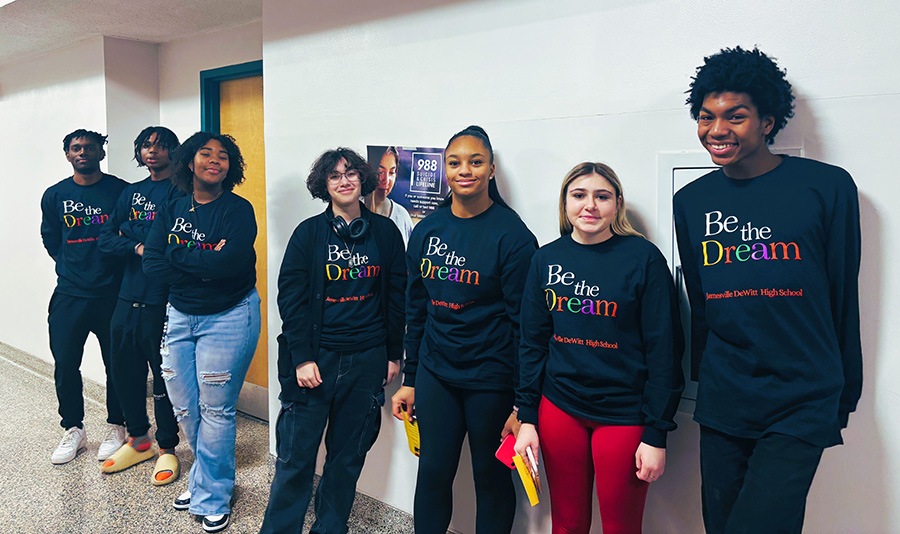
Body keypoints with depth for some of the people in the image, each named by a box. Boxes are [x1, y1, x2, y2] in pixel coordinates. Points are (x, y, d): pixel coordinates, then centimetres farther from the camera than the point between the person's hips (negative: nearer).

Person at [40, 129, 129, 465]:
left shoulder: (121, 191, -1)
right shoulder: (55, 195, 7)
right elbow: (51, 240, 16)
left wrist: (110, 267, -1)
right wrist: (73, 267, 8)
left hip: (112, 293, -2)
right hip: (70, 294, 2)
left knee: (117, 363, 6)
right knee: (65, 364, 4)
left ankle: (116, 427, 23)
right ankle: (73, 430, 22)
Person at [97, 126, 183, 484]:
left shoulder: (180, 193, -4)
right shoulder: (131, 193, 15)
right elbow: (106, 238, 8)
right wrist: (138, 247, -9)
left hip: (162, 301, -7)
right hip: (127, 298, 7)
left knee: (163, 378, 2)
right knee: (124, 372, 15)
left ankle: (167, 448, 18)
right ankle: (138, 439, 33)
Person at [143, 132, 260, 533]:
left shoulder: (238, 210, -10)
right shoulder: (172, 209, 6)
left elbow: (230, 263, -25)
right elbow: (152, 263, -4)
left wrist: (179, 257, -13)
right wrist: (205, 264, -16)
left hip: (228, 317, -5)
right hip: (180, 315, 6)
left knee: (215, 409, 1)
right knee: (184, 407, 13)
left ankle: (211, 496, 18)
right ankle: (205, 476, 36)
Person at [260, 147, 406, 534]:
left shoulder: (385, 233, 5)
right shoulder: (309, 233, 0)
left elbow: (396, 296, 9)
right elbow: (290, 296, -3)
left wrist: (394, 354, 8)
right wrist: (301, 357, -10)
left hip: (367, 360, 2)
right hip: (316, 357, -2)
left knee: (348, 454, 12)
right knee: (296, 455, 3)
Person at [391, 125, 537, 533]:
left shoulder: (511, 235, -11)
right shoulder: (426, 231, 5)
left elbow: (523, 321, -11)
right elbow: (416, 309, 11)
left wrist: (522, 401, -13)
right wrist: (409, 380, 11)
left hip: (491, 378, -4)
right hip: (435, 372, 4)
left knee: (491, 476, 10)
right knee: (433, 470, 11)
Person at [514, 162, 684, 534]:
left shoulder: (643, 258, -8)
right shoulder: (546, 259, 3)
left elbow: (664, 349, -8)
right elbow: (533, 342, 7)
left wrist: (656, 434, -9)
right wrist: (527, 417, 4)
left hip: (624, 415, -3)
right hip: (559, 407, 3)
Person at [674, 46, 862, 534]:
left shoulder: (828, 187, -5)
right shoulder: (691, 201, 5)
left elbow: (844, 297, 1)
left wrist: (843, 396, 6)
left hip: (802, 405, -3)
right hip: (721, 403, 4)